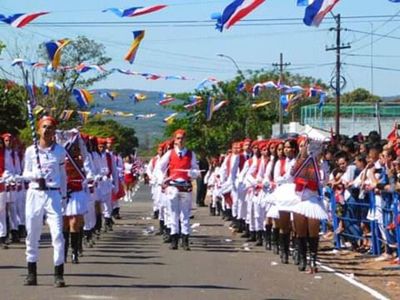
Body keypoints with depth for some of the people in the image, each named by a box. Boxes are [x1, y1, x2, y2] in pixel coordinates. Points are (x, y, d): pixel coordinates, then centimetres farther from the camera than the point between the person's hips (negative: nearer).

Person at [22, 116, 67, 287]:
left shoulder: (60, 151, 5)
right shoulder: (31, 150, 4)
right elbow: (25, 173, 11)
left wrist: (63, 195, 12)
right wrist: (34, 175, -11)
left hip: (53, 194, -1)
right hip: (34, 194, 1)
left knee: (57, 233, -10)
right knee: (32, 234, 5)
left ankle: (59, 275, -7)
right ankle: (31, 274, 15)